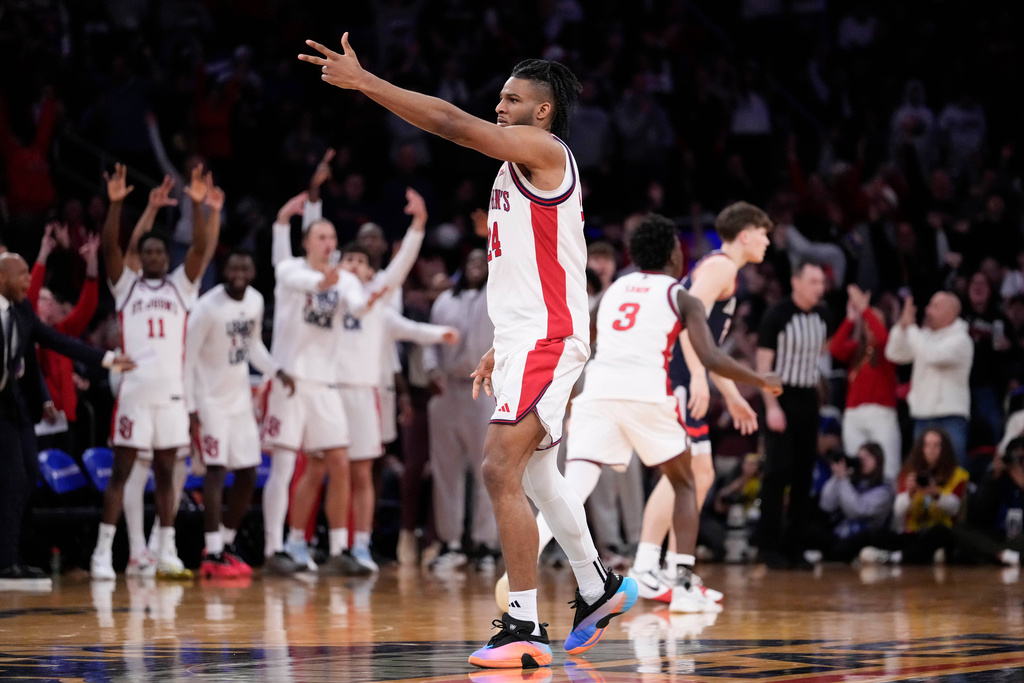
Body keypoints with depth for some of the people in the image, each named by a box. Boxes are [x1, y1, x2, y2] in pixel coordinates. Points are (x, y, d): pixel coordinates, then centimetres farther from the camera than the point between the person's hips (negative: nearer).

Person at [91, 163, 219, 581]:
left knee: (166, 473, 8)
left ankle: (167, 554, 12)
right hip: (134, 389, -2)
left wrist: (199, 206, -18)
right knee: (120, 472, -2)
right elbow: (109, 246, -8)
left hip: (172, 391, 2)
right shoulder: (126, 285, 8)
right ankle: (103, 554, -1)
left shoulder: (181, 285, 12)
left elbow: (202, 248, -3)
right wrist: (115, 204, -21)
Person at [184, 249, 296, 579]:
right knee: (216, 470, -14)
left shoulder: (255, 301, 2)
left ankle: (226, 543, 21)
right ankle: (212, 555, -15)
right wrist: (189, 408, -18)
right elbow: (188, 357, -16)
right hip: (211, 400, -7)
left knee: (248, 473, 7)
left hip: (240, 399, 7)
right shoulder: (207, 308, -19)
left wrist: (276, 371, 0)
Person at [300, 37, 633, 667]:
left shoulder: (543, 150, -10)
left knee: (501, 470, -18)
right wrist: (501, 346, 25)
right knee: (536, 474, 22)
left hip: (546, 340, -11)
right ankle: (599, 591, 39)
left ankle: (525, 627, -18)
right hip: (525, 338, 11)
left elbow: (452, 123, -22)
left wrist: (362, 82, -21)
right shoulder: (522, 167, 19)